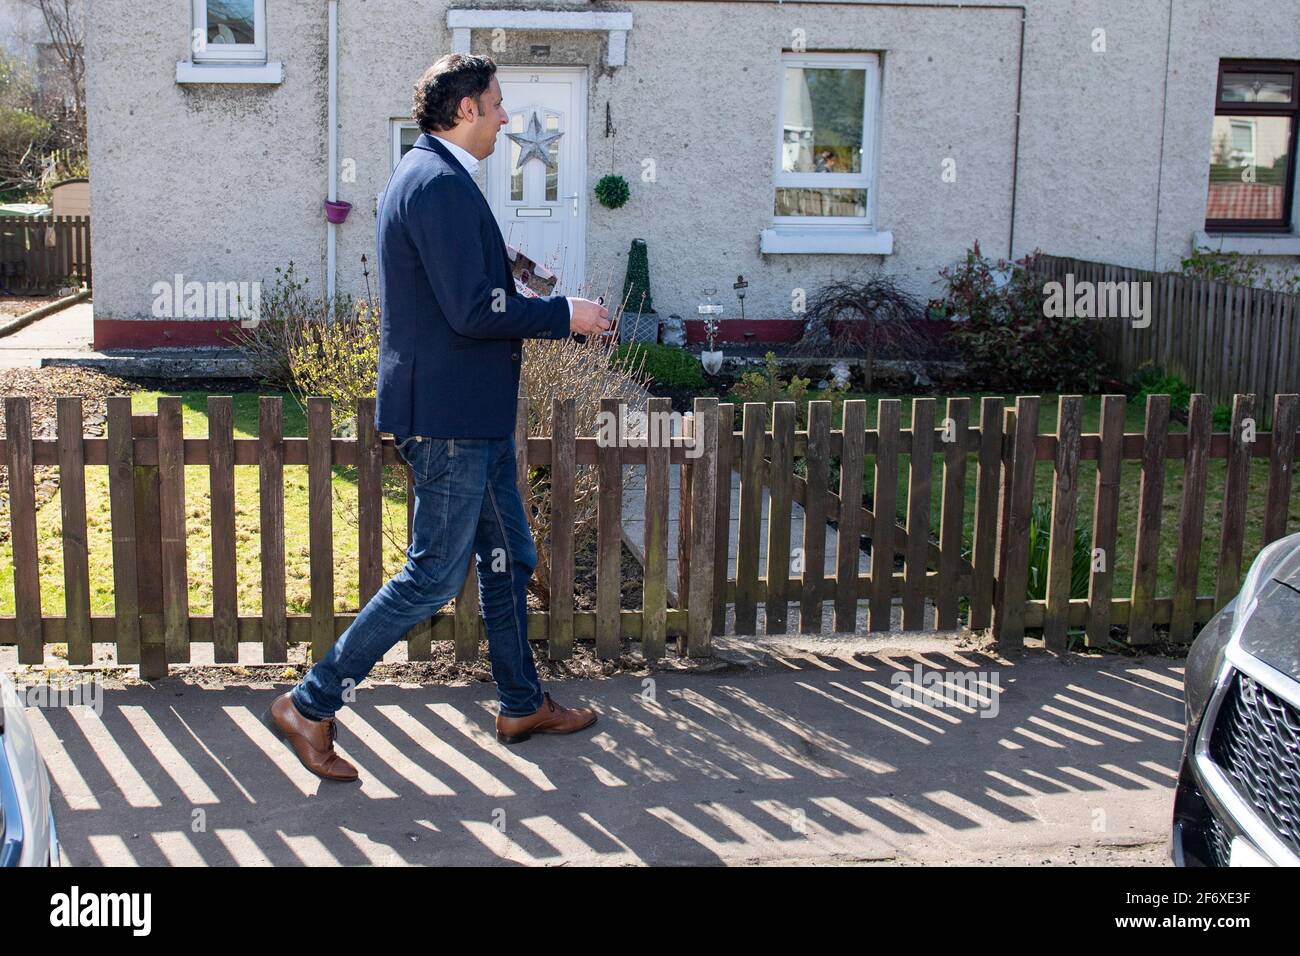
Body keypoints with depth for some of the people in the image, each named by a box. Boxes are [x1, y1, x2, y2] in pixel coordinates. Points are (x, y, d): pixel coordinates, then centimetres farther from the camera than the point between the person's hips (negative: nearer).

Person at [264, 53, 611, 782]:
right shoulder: (440, 183, -18)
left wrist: (554, 312, 14)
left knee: (509, 558, 18)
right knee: (435, 576, -4)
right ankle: (312, 707, 5)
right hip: (447, 414, -11)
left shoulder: (433, 176, 16)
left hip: (474, 415, 11)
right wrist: (563, 314, -13)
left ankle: (523, 705, 31)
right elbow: (473, 311, -25)